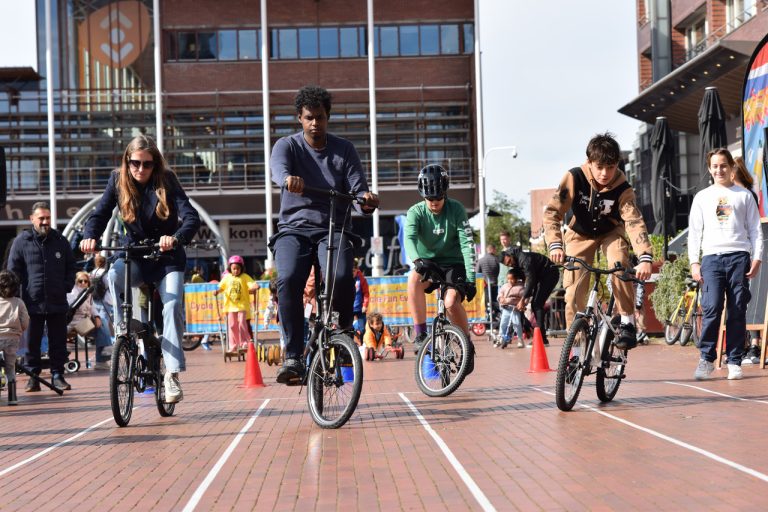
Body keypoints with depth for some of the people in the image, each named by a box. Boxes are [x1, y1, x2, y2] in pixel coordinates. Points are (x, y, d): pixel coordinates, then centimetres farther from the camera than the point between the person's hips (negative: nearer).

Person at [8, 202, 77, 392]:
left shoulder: (61, 241, 8)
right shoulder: (21, 241, 0)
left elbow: (71, 267, 17)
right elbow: (13, 271, 3)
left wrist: (67, 287, 5)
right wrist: (19, 294, -4)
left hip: (58, 303, 2)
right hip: (32, 303, -2)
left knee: (58, 342, 5)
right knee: (32, 342, 5)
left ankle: (58, 375, 14)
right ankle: (33, 377, 13)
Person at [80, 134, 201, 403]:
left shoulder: (167, 180, -12)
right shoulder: (118, 180, -3)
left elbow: (192, 217, -22)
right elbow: (99, 214, -7)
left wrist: (176, 238, -44)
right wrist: (89, 236, -30)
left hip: (167, 257, -2)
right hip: (135, 255, 2)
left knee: (172, 305, -21)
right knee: (113, 275, -31)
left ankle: (172, 373, -16)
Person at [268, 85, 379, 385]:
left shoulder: (344, 150, 9)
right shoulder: (287, 145, 4)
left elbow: (357, 190, -1)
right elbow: (278, 169, -20)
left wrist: (366, 199, -26)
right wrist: (289, 179, -45)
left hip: (334, 228, 0)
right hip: (294, 228, 0)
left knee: (341, 277, -29)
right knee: (288, 280, -28)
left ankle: (345, 332, 1)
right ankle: (293, 358, -21)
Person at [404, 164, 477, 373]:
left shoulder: (456, 209, -11)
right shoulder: (415, 212, -10)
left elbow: (467, 243, -15)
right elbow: (409, 238, -27)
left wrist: (471, 278, -24)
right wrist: (417, 260, -49)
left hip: (453, 263, -1)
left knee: (451, 302, -28)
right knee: (414, 277, -34)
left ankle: (468, 345, -2)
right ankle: (420, 334, -25)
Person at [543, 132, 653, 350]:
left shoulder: (622, 189, -27)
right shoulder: (574, 178, -27)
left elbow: (634, 222, -38)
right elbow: (552, 212, -29)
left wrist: (645, 258, -52)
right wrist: (555, 245, -44)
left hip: (611, 232, 0)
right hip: (580, 234, 1)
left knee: (620, 265, -31)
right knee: (574, 290, -10)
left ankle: (627, 323, -17)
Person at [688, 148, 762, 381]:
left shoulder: (744, 195, 13)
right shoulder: (702, 197, 15)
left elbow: (755, 230, 11)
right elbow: (694, 232, 12)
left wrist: (757, 258, 0)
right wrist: (694, 262, 3)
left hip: (739, 256, 0)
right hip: (711, 257, 0)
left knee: (737, 311, -1)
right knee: (711, 308, -12)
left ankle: (734, 362, 5)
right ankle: (706, 359, -5)